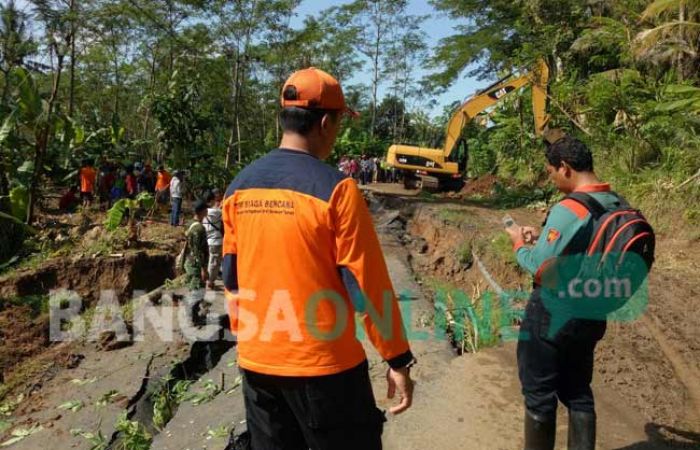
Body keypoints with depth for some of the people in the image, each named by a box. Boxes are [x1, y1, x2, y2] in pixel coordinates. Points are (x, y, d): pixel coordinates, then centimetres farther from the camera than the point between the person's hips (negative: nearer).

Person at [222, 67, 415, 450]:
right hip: (322, 364, -6)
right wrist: (398, 360, -6)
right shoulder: (335, 188, -16)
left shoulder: (239, 187, 2)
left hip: (256, 362, 6)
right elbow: (367, 282, -15)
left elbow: (231, 277, 8)